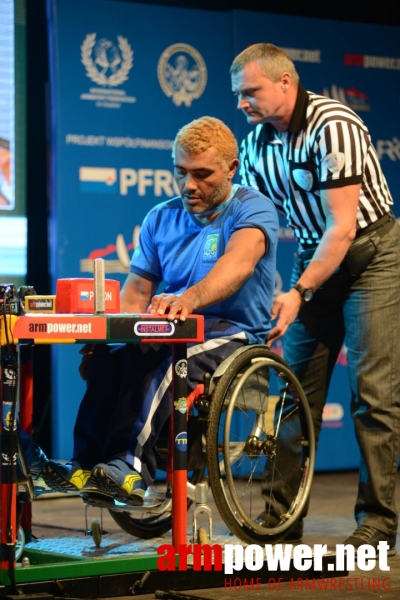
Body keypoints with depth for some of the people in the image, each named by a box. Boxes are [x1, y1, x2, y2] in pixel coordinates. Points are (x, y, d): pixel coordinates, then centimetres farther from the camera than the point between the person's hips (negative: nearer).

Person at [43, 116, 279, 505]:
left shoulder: (253, 209, -6)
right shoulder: (161, 219, 14)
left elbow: (239, 262, -28)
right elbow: (136, 293, 11)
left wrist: (190, 299, -49)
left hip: (234, 334, -5)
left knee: (160, 360, -36)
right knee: (110, 355, -26)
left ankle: (130, 466, -39)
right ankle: (87, 464, -29)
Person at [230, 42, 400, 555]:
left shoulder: (334, 126, -22)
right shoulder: (256, 143, 0)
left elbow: (342, 227, -25)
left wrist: (299, 293, -29)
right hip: (313, 256, 7)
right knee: (296, 389, 2)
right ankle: (284, 515, 7)